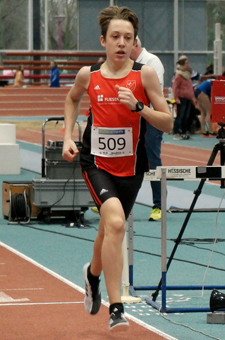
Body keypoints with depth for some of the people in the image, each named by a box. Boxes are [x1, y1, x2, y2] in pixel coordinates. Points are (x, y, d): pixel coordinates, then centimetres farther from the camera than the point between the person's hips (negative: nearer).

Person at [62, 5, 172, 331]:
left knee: (109, 232, 19)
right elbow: (72, 99, 20)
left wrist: (137, 106, -22)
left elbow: (168, 123, -8)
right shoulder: (88, 75, -4)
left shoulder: (144, 74, -8)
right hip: (96, 164, -2)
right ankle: (116, 309, -25)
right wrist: (68, 136, 9)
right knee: (115, 222, -26)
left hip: (131, 167, 2)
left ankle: (93, 274, 55)